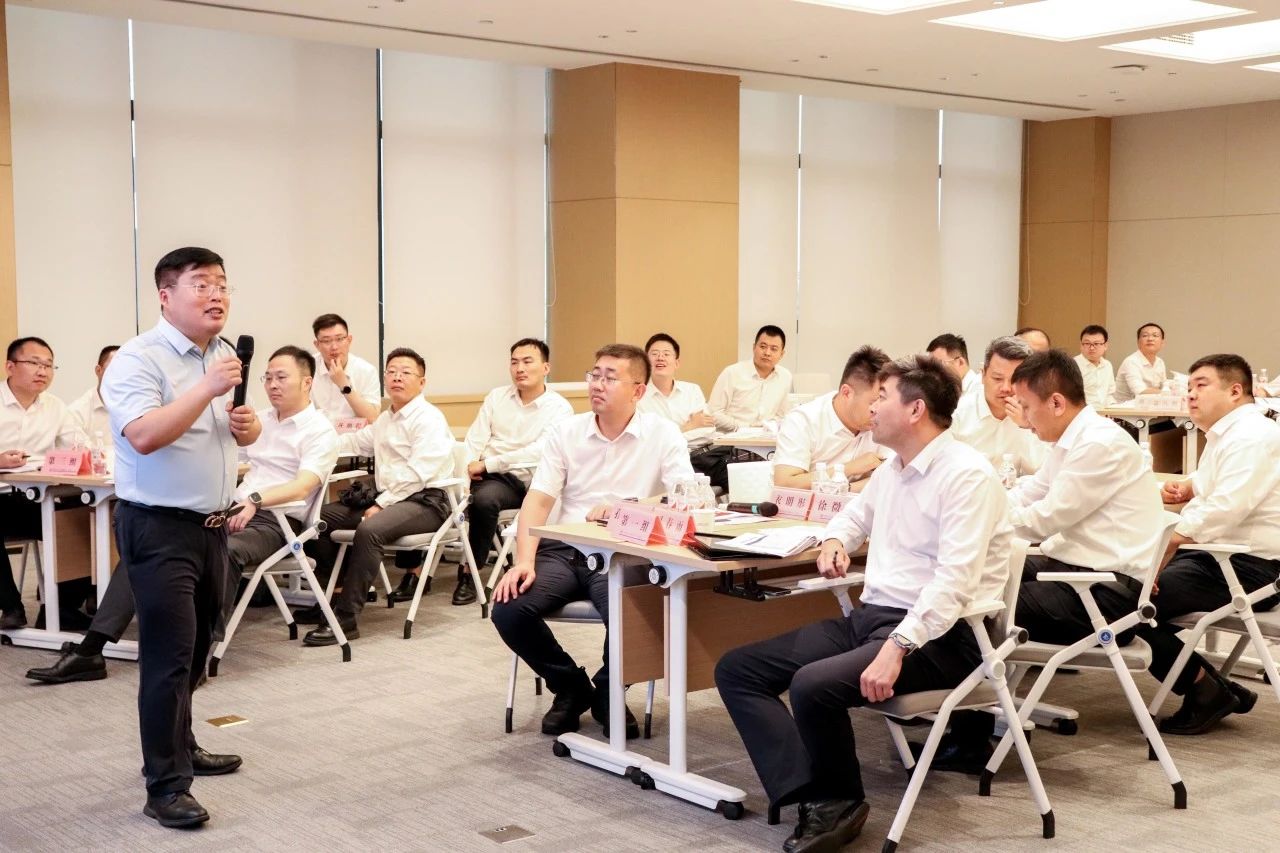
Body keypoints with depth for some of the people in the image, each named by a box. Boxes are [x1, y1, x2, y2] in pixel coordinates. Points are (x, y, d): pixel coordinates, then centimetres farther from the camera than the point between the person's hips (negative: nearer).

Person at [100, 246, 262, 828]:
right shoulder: (138, 359, -14)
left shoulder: (223, 354, 11)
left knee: (194, 650, 18)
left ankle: (180, 749, 33)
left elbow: (243, 432, 18)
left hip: (210, 523, 8)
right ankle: (166, 788, -3)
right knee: (168, 656, -8)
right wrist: (207, 388, -29)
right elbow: (145, 436, -28)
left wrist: (248, 425, -4)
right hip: (158, 527, -8)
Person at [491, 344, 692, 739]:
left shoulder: (662, 433, -1)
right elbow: (537, 500, 0)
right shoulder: (565, 432, 7)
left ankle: (607, 693, 3)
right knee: (508, 609, -21)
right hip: (564, 549, 3)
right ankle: (571, 687, 8)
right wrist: (524, 560, -16)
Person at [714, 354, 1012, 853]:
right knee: (737, 670, -3)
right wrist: (834, 540, 12)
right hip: (870, 616, 9)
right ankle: (812, 794, -17)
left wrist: (897, 648, -31)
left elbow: (955, 580, -23)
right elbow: (856, 513, 36)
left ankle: (840, 801, -6)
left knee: (813, 685, -33)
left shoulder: (966, 475, -13)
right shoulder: (892, 468, 15)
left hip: (935, 635, -9)